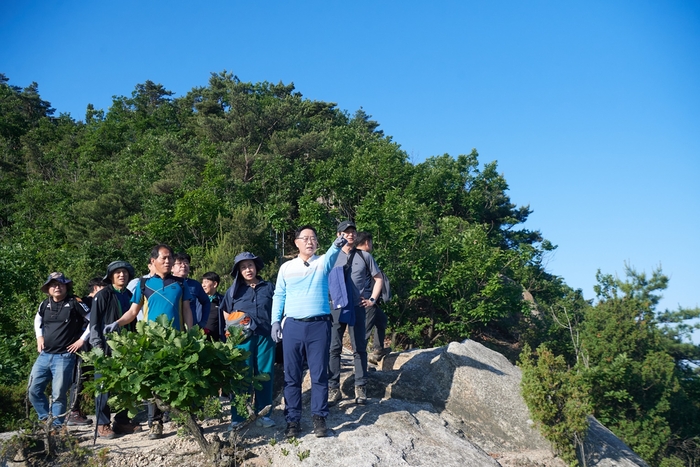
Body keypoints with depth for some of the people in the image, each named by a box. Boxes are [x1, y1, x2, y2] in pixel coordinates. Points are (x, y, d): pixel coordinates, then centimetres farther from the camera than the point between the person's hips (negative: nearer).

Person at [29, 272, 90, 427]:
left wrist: (82, 339, -6)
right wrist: (39, 337, 16)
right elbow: (37, 320, 30)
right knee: (34, 390, 4)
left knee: (58, 395, -3)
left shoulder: (75, 303, -7)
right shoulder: (45, 304, 9)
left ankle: (56, 426, 9)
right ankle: (45, 420, 20)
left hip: (64, 356, -5)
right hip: (44, 355, 6)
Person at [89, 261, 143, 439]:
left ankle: (122, 421, 17)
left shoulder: (129, 296, 15)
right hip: (106, 348, -6)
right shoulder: (103, 295, -3)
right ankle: (102, 424, 4)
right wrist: (98, 345, -14)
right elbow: (94, 322, -7)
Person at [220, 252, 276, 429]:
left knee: (265, 376, 4)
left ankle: (263, 414, 14)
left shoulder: (269, 287, 10)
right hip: (242, 338, -1)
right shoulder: (234, 290, 10)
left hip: (265, 337, 1)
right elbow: (225, 312, 15)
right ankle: (238, 417, 5)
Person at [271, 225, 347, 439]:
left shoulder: (322, 263, 4)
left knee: (319, 374, 2)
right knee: (292, 376, 5)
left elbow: (331, 256, -19)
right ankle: (293, 420, 14)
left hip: (318, 325, -1)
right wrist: (275, 321, 3)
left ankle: (319, 419, 12)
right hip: (292, 326, 2)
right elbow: (278, 296, 13)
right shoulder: (286, 268, 10)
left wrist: (337, 245, -41)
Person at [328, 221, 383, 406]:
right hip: (336, 307, 0)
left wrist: (372, 299, 4)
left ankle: (360, 388, 13)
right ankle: (333, 388, 7)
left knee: (359, 349, 5)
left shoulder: (364, 257, 5)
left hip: (357, 307, 0)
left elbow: (378, 278, 12)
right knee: (334, 348, 1)